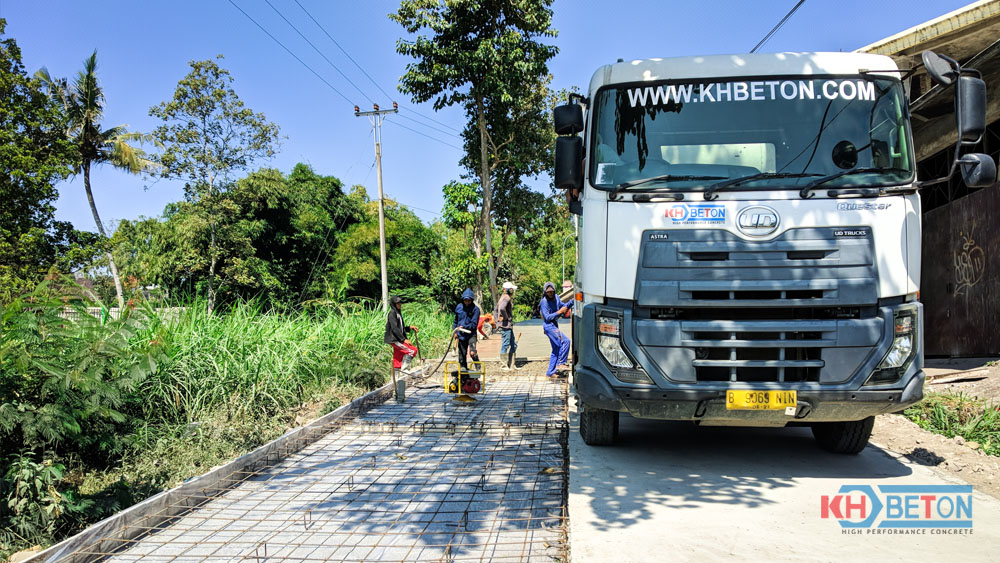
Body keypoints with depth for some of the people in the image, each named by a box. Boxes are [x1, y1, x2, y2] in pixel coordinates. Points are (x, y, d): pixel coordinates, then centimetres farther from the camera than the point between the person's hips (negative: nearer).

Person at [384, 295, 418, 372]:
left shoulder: (398, 313, 18)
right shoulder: (392, 313, -11)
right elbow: (394, 328, -20)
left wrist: (410, 328, 12)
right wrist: (404, 339, -22)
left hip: (398, 339, 9)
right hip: (394, 339, -9)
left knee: (397, 360, 8)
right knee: (413, 350, -14)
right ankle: (404, 367, -10)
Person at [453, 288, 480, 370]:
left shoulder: (475, 309, -9)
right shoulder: (459, 307, 5)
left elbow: (474, 324, -12)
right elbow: (455, 321, 18)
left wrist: (463, 327, -21)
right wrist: (455, 331, 12)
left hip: (471, 334, -4)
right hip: (461, 335, 4)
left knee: (473, 352, -19)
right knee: (462, 353, 12)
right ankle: (463, 367, 27)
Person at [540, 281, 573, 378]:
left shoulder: (556, 297, 8)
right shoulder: (544, 302, -14)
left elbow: (564, 306, 19)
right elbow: (547, 317, -17)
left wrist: (572, 302, 3)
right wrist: (559, 312, -21)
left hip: (554, 326, 9)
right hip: (549, 326, -9)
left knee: (556, 350, 11)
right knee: (565, 341, -20)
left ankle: (550, 372, 16)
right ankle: (560, 363, -13)